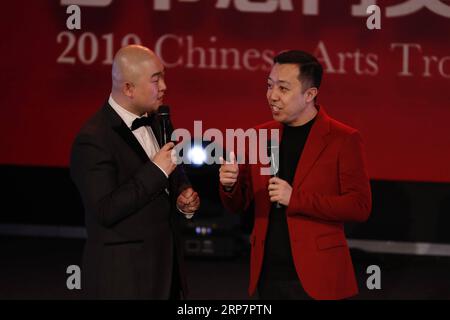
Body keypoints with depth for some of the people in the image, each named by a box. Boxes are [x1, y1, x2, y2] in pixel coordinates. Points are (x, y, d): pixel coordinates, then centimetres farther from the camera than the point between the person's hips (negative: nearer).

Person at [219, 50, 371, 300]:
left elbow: (360, 206, -12)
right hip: (268, 276, 4)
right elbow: (238, 205, 13)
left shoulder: (343, 139, -6)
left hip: (315, 278, -4)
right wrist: (230, 185, -10)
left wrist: (296, 199, -18)